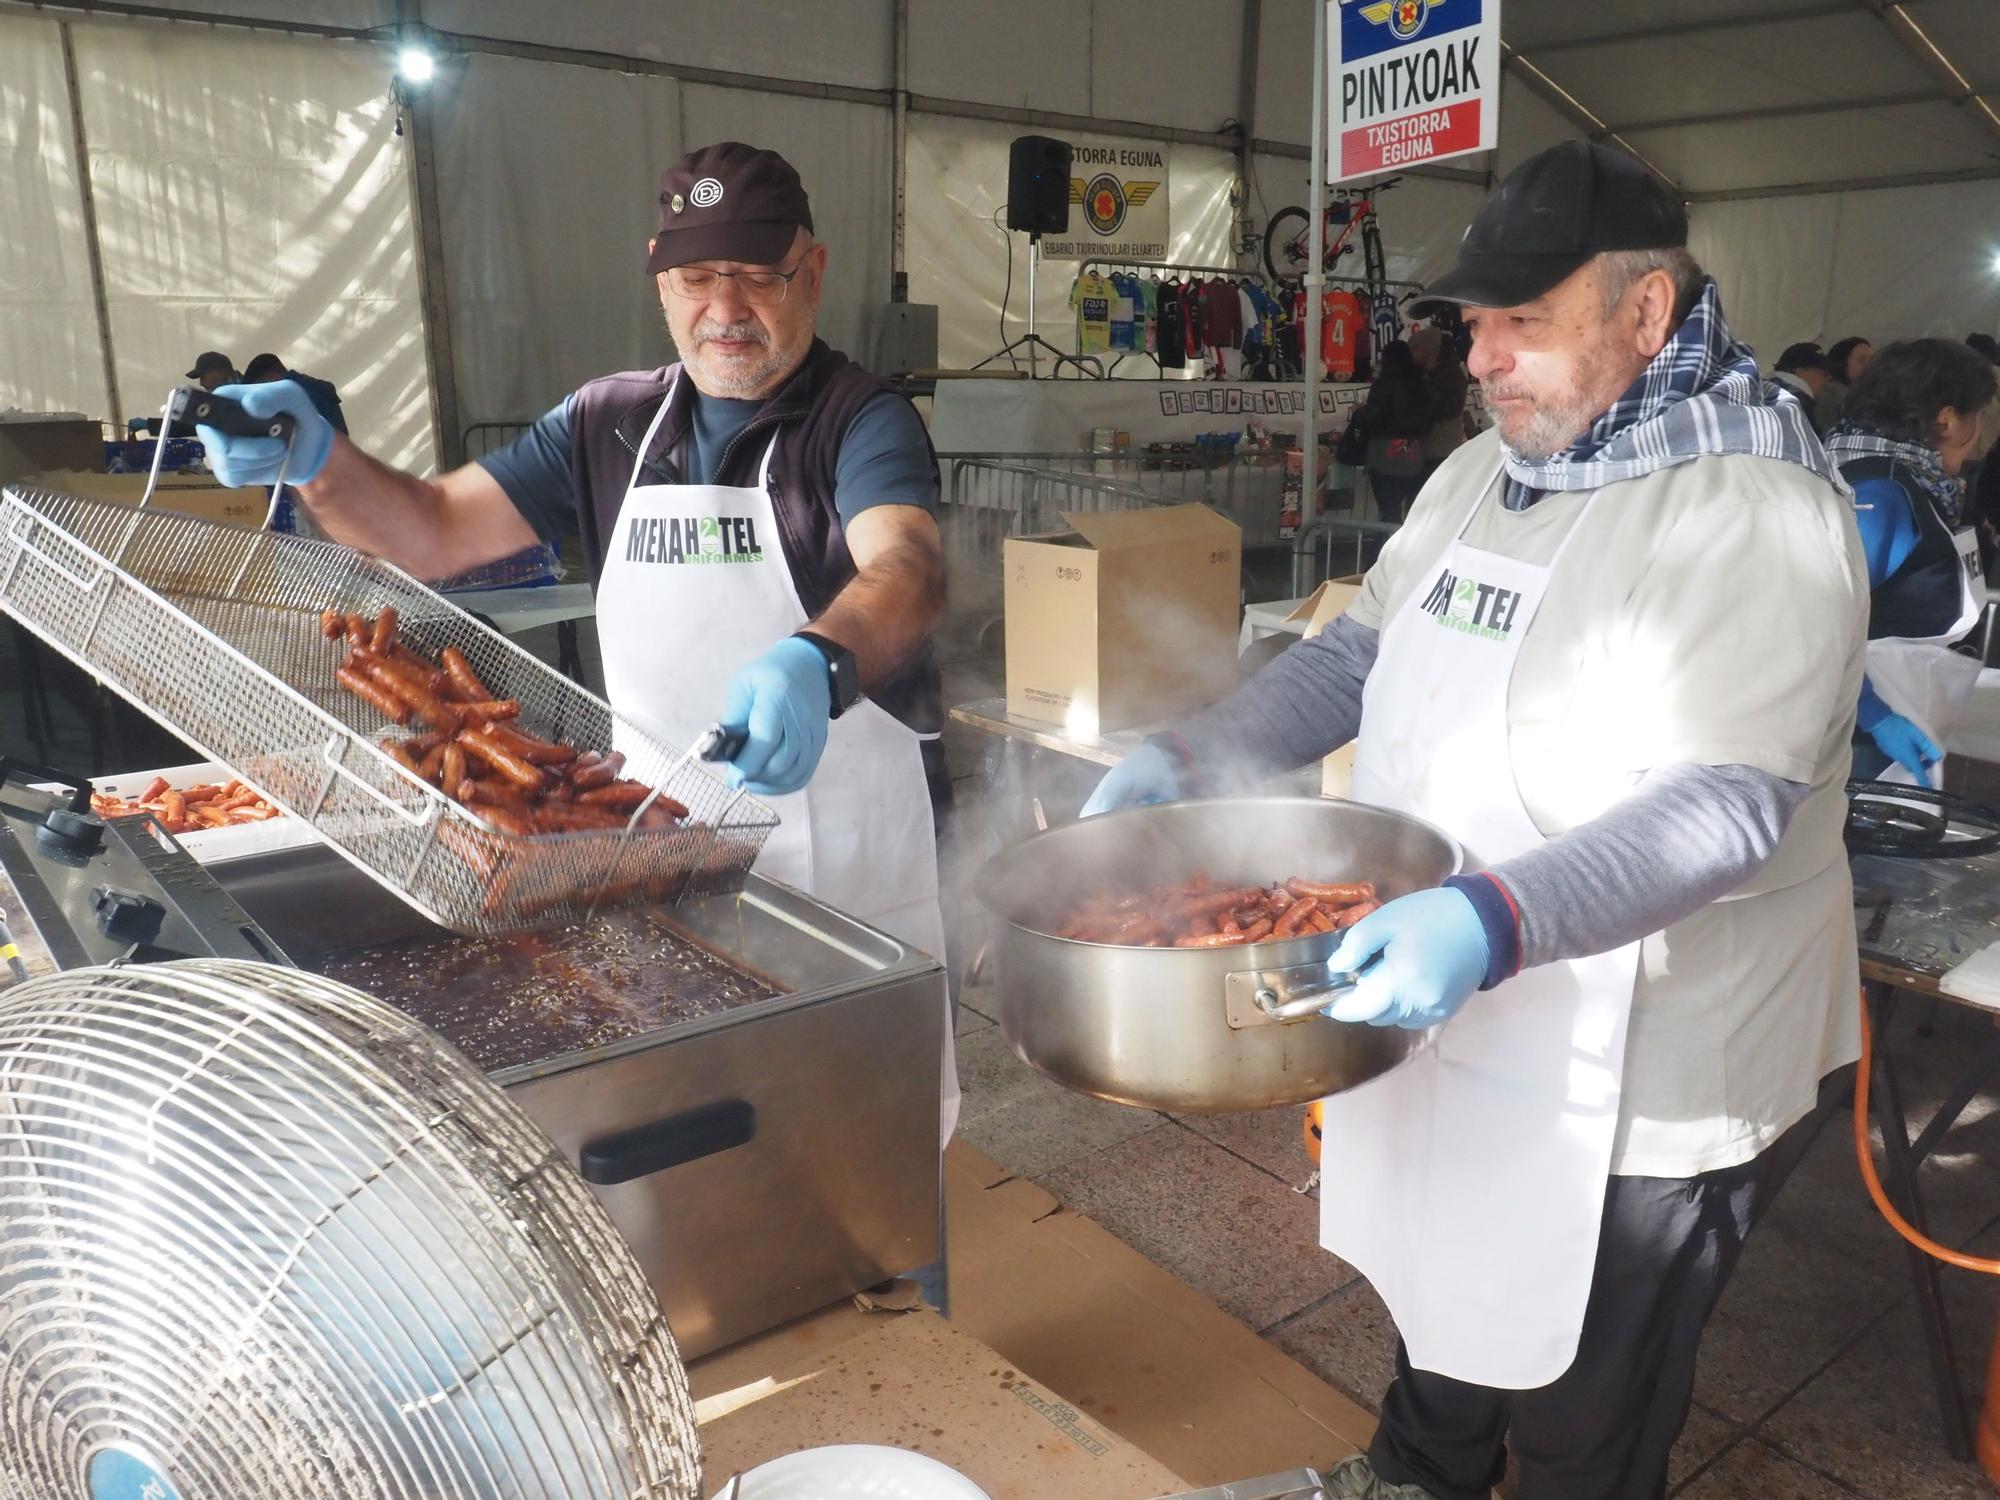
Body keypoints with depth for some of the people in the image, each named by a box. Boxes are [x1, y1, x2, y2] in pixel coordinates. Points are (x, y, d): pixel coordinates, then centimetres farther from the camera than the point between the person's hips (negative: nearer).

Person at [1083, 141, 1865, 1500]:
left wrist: (1495, 922, -44)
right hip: (1450, 1029, 8)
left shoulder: (1756, 514, -21)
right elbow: (1362, 651, 10)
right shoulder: (1480, 475, 5)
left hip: (1634, 1094, -7)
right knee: (1445, 1292, 30)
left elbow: (1726, 803, -29)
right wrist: (1190, 755, -3)